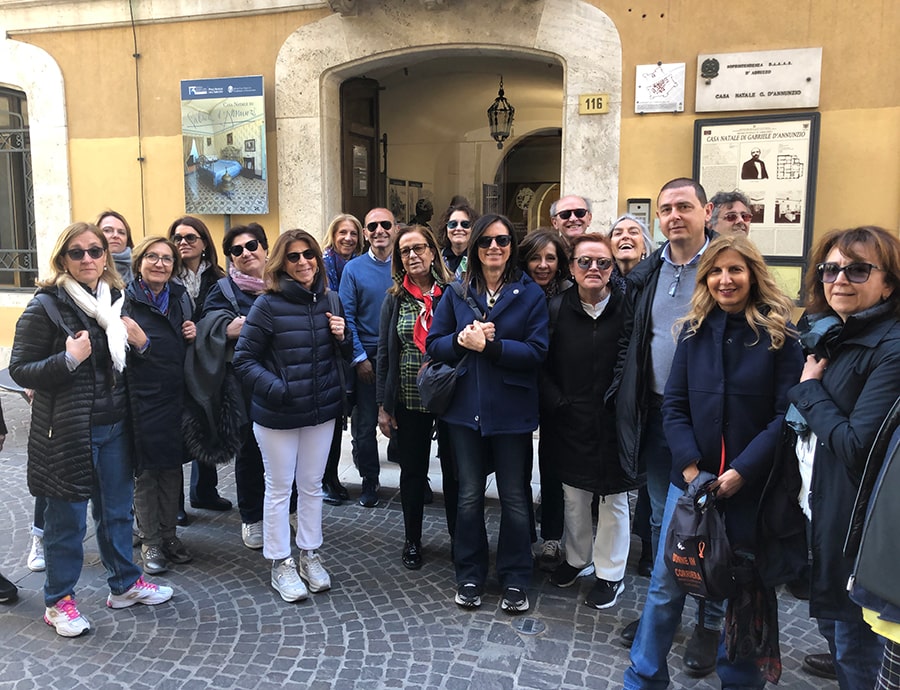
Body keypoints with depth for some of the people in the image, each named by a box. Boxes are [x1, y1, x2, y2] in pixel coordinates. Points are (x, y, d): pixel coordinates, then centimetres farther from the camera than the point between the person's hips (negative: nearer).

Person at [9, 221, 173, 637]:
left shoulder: (116, 300, 8)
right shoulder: (46, 306, -11)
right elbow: (20, 370, -11)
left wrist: (140, 342, -3)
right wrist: (69, 359, -25)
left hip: (114, 426, 6)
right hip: (66, 431, -6)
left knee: (117, 510, 18)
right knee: (66, 518, 6)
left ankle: (123, 585, 35)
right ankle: (59, 602, 24)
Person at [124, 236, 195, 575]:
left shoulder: (180, 296, 8)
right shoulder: (125, 299, -7)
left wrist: (194, 334, 0)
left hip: (176, 396, 5)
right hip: (142, 398, -5)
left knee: (172, 467, 13)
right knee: (145, 471, 5)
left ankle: (169, 534, 27)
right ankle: (150, 542, 19)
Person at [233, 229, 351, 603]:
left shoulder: (329, 301, 3)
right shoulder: (268, 305, -12)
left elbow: (342, 355, 14)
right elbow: (244, 359, -10)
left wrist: (342, 337, -7)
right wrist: (274, 388, -22)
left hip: (321, 411, 5)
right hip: (277, 415, -4)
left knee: (312, 486, 16)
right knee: (279, 489, 8)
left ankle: (309, 554, 32)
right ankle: (280, 564, 23)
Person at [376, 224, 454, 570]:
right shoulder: (395, 299, 4)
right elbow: (385, 353, 5)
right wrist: (383, 405, 2)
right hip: (408, 400, 2)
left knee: (454, 470, 7)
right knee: (412, 471, 12)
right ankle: (412, 541, 29)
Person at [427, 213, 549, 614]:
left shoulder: (530, 294, -3)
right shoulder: (456, 294, 5)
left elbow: (537, 351, -12)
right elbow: (433, 344, 2)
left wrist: (489, 345, -21)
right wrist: (461, 340, -17)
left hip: (511, 411, -2)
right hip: (466, 409, 2)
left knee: (514, 498, 9)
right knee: (469, 496, 13)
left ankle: (515, 580, 25)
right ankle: (470, 576, 28)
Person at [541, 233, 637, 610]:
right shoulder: (557, 308, -2)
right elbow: (542, 366, 1)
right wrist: (557, 404, -7)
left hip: (615, 423, -2)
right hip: (570, 422, 2)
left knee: (614, 500, 12)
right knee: (574, 497, 18)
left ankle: (610, 574, 29)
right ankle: (576, 558, 40)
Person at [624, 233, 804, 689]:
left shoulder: (780, 334, -5)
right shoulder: (695, 330, 4)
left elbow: (786, 414, -9)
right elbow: (674, 404, 1)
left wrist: (741, 471, -17)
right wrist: (691, 466, -10)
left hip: (753, 484, -2)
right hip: (691, 477, 2)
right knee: (666, 583, 6)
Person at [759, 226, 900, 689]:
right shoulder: (822, 334, 7)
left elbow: (857, 445, -23)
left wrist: (809, 389, -14)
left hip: (855, 524, -8)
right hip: (811, 507, 8)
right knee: (830, 623, 26)